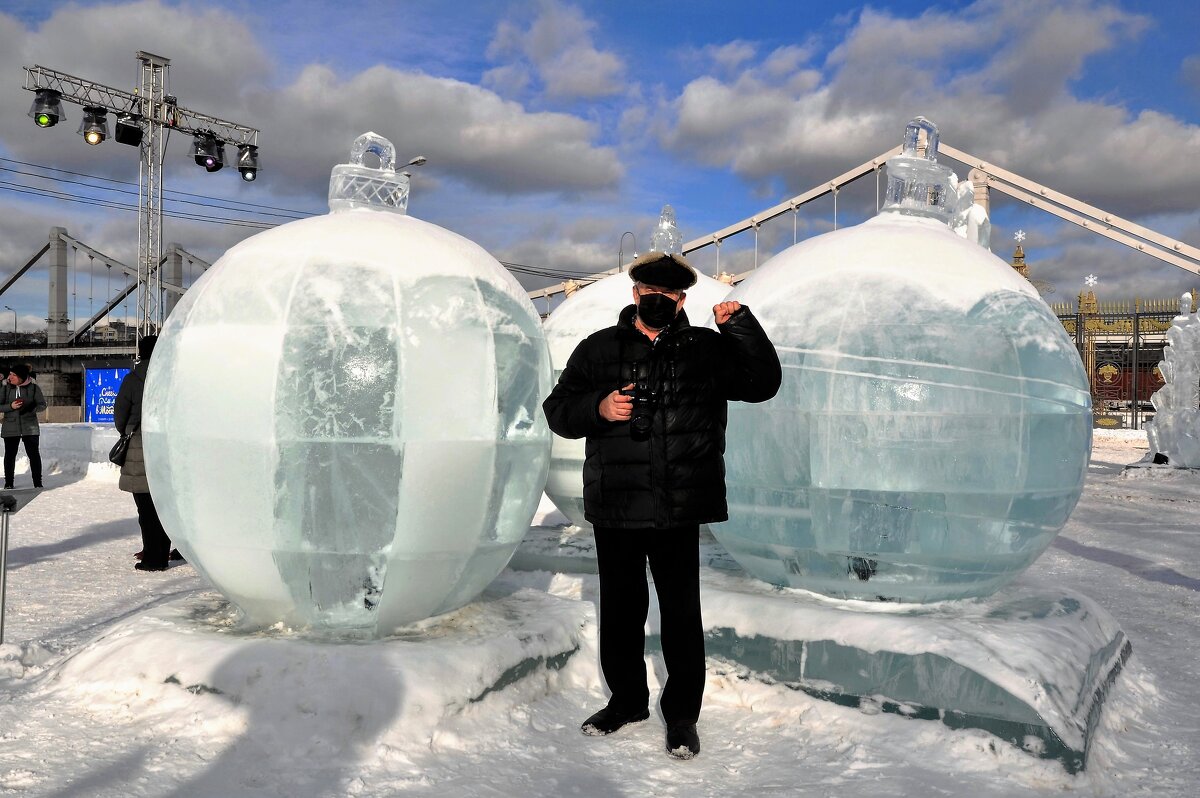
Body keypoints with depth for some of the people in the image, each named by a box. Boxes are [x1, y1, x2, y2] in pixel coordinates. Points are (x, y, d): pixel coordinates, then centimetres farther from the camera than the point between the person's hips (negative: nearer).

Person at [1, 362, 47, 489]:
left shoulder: (34, 387, -1)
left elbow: (42, 405, 1)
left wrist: (31, 408, -19)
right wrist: (11, 406, -16)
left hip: (30, 427, -1)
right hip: (10, 428, 2)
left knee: (34, 454, -3)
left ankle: (38, 482, 3)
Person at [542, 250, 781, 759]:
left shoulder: (707, 349, 7)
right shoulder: (599, 348, 8)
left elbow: (763, 383, 1)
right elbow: (557, 409, 8)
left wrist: (739, 324, -8)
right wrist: (598, 408, -12)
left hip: (679, 509, -1)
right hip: (613, 507, 2)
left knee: (682, 611, 4)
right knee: (620, 606, 14)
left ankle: (682, 714, 21)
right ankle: (626, 699, 33)